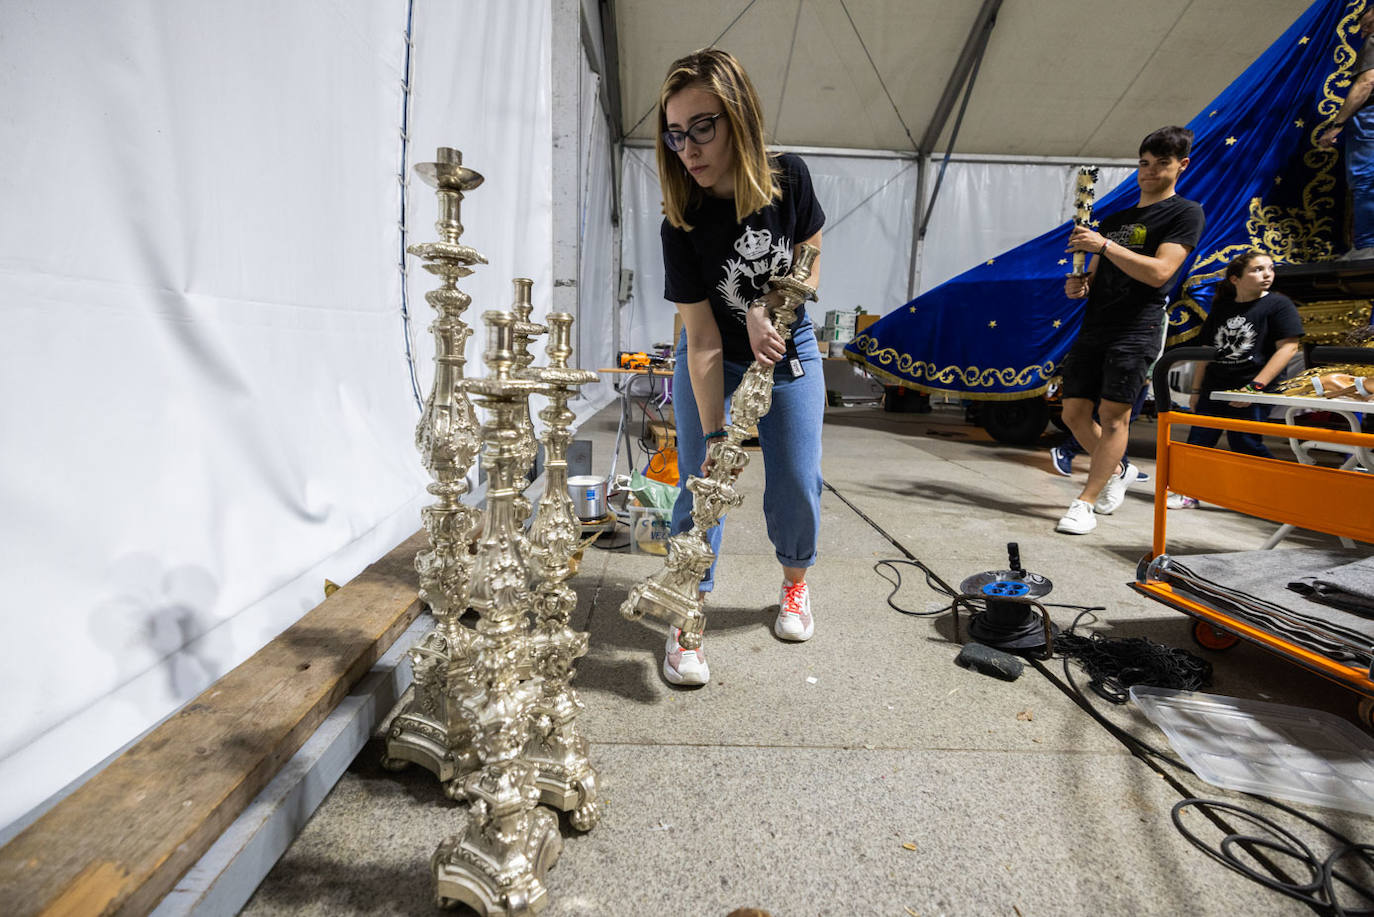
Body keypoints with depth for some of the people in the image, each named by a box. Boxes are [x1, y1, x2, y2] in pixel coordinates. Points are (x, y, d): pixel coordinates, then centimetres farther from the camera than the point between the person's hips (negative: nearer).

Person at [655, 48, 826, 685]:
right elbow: (703, 342, -25)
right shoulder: (682, 225, -24)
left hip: (787, 350, 2)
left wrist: (768, 314, -21)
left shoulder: (789, 179, -18)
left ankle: (795, 587, 28)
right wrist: (714, 436, -29)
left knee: (797, 484, 0)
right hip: (712, 363, -2)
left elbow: (810, 259, -1)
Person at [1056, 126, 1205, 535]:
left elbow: (1159, 272, -11)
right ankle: (1115, 471, 29)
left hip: (1136, 329, -6)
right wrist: (1079, 285, 1)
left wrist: (1104, 245, -15)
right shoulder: (1113, 219, 21)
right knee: (1075, 413, 6)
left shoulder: (1184, 213, 3)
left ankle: (1086, 502, -4)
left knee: (1113, 415, -8)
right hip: (1093, 328, 7)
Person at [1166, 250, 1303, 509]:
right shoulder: (1220, 308, 12)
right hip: (1215, 389, 5)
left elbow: (1288, 347, -8)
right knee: (1198, 439, 2)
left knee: (1244, 444, -5)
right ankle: (1189, 492, 10)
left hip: (1252, 392, -5)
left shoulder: (1278, 304, -1)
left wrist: (1255, 386, -16)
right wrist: (1197, 390, 13)